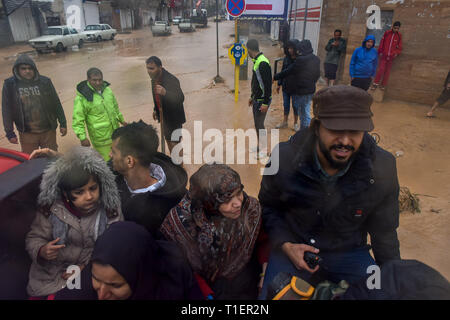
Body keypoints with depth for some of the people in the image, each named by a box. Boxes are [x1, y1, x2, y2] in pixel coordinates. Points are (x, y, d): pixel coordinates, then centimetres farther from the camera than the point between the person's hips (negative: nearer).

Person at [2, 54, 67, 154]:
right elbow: (6, 111, 1)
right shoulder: (9, 84, -3)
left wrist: (63, 124, 4)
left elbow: (56, 104, 4)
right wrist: (10, 133, -1)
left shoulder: (45, 81, -2)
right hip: (27, 134, 0)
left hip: (48, 131, 0)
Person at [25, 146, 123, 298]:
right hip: (51, 273, 2)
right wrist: (42, 251, -20)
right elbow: (35, 238, 2)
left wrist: (87, 266, -18)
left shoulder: (110, 209, -12)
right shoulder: (51, 208, -9)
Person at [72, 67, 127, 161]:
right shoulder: (82, 98, -16)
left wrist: (121, 120, 26)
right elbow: (78, 120, -15)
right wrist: (82, 137, -23)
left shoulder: (107, 89, 4)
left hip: (115, 133, 7)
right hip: (101, 139, -7)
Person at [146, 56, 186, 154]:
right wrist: (156, 109, 10)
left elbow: (180, 98, -40)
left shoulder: (171, 80, -27)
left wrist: (165, 92, -54)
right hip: (163, 117, 9)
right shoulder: (154, 79, 0)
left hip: (174, 117, -8)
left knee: (174, 144, -9)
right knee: (168, 141, 21)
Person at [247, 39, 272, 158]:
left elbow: (268, 84, -24)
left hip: (262, 101, -9)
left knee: (259, 124, -2)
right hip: (257, 99, 9)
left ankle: (263, 149, 13)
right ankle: (259, 145, 30)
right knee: (257, 123, 16)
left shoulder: (263, 63, -22)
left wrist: (265, 103, -23)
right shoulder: (257, 61, 9)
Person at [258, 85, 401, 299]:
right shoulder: (284, 158, -19)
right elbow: (268, 207, -1)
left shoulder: (383, 167, -15)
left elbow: (384, 232, 0)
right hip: (294, 247, -1)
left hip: (348, 252, 2)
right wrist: (285, 245, -15)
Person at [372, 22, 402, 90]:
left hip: (391, 56, 1)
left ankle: (383, 85, 13)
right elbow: (382, 42, 4)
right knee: (381, 69, -8)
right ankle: (376, 83, 3)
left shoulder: (399, 35, 3)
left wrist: (397, 53, -6)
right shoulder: (387, 33, 0)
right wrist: (380, 52, 2)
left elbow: (399, 46, 7)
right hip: (384, 55, -1)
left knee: (387, 71, 5)